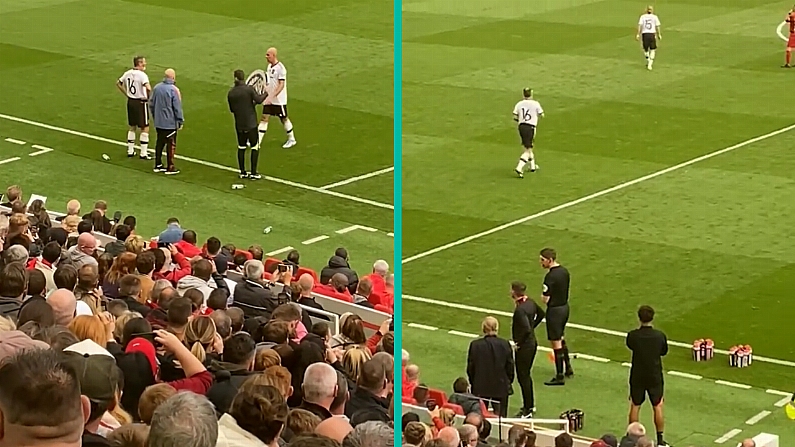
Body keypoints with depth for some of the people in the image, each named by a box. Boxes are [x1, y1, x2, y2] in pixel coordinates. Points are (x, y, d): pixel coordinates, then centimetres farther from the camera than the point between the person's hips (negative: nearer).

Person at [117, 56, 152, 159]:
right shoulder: (142, 75, -20)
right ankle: (143, 153, 5)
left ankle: (130, 151, 24)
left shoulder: (128, 73, 3)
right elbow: (148, 88, -33)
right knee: (145, 128, 3)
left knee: (132, 127, 19)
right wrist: (148, 97, -13)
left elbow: (118, 83, 15)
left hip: (130, 101, 7)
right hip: (141, 103, -7)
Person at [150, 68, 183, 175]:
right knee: (171, 145, 3)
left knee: (159, 143, 16)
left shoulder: (156, 88, 2)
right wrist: (180, 121, -5)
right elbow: (177, 107, -14)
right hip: (170, 123, -6)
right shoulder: (174, 90, -17)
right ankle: (170, 168, 7)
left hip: (158, 122, 6)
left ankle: (158, 165, 22)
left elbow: (152, 104, 12)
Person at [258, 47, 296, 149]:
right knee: (264, 118, 1)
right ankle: (257, 142, -1)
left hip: (279, 100, -7)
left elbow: (281, 85, -23)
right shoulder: (269, 66, 7)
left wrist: (272, 96, -30)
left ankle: (291, 140, 25)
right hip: (268, 99, 7)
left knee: (284, 119, 7)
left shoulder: (280, 68, -18)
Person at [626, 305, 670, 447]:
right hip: (655, 377, 0)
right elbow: (664, 352, 2)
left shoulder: (632, 335, -17)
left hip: (637, 377, 0)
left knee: (635, 406, 15)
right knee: (658, 407, 13)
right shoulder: (659, 336, -16)